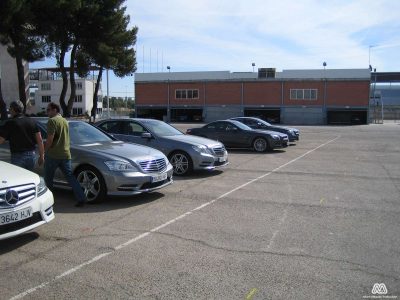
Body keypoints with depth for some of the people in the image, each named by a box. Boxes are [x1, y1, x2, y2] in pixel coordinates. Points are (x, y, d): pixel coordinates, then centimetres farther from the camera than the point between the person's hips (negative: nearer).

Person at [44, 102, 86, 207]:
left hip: (53, 155, -7)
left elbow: (50, 139, -18)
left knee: (48, 178, 11)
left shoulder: (52, 121, -11)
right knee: (70, 177, 6)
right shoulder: (65, 121, 16)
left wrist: (44, 151, -9)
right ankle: (81, 198, -4)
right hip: (65, 154, 7)